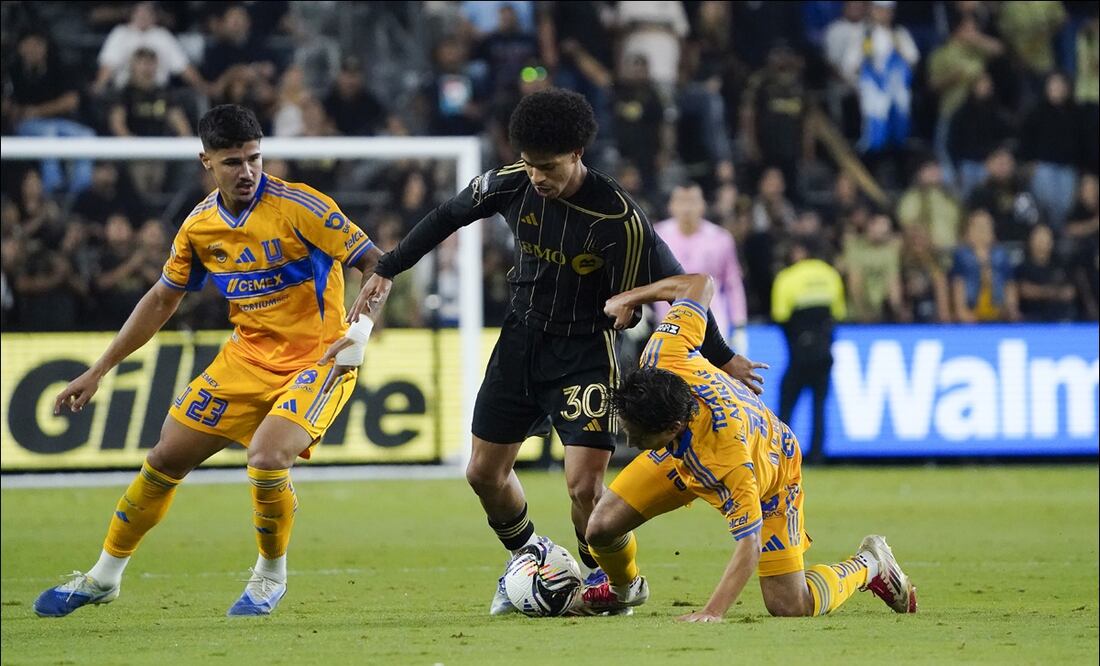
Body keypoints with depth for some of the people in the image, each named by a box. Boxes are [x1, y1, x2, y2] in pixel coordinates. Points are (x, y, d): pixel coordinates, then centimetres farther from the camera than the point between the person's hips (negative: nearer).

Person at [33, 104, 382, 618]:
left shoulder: (298, 206, -18)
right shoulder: (200, 226, -1)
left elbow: (375, 262, -15)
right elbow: (161, 300, 12)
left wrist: (361, 326, -32)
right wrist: (97, 373, 12)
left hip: (316, 360, -6)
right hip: (246, 359, 6)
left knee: (267, 457, -29)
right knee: (167, 457, 6)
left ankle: (271, 576, -1)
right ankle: (104, 578, 26)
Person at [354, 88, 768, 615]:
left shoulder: (618, 218, -25)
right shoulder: (511, 185, -11)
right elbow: (448, 216, 8)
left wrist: (721, 359, -13)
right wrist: (387, 271, 10)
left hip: (585, 350, -5)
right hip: (522, 338, 5)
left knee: (583, 486, -16)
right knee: (484, 473, 10)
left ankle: (600, 579, 12)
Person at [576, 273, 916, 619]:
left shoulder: (729, 458, -49)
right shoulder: (664, 360, -36)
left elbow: (749, 544, -42)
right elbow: (699, 283, -19)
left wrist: (713, 612, -50)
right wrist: (629, 298, -7)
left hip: (768, 474, -5)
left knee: (791, 607, -7)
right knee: (602, 527, -10)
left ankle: (868, 565, 25)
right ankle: (625, 588, 28)